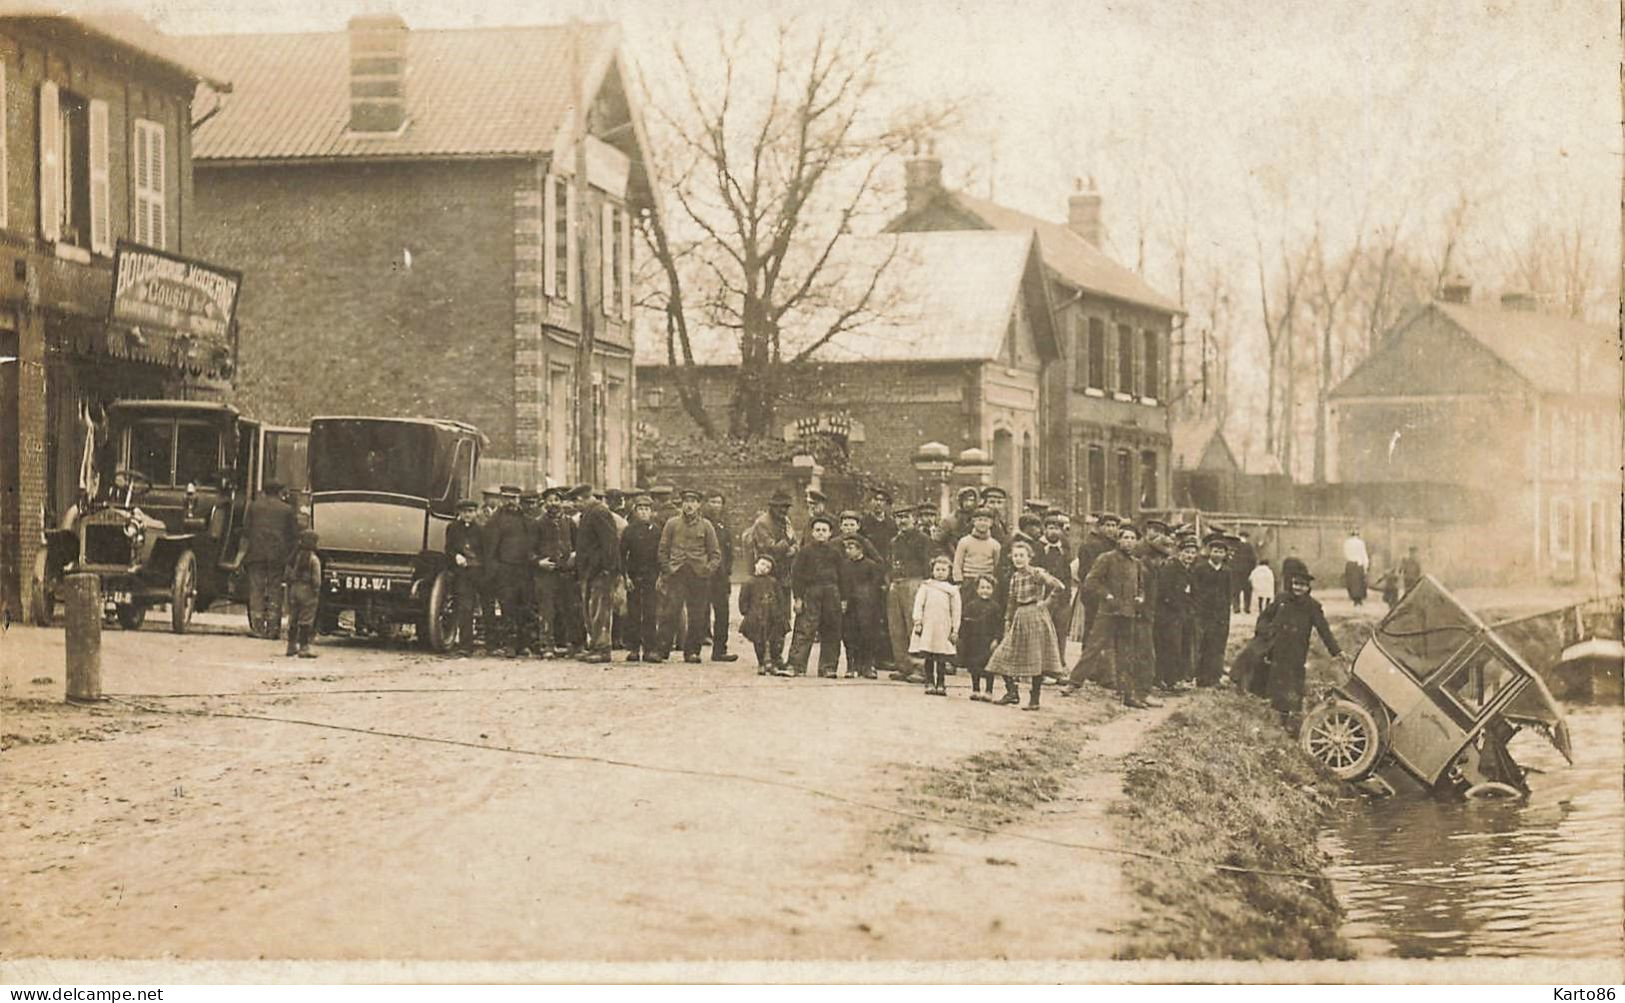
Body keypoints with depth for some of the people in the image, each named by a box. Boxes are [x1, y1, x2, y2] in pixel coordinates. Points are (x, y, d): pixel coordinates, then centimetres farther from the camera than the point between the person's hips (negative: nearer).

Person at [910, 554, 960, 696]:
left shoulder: (952, 590, 8)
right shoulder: (925, 586, 8)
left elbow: (956, 611, 7)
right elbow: (918, 604, 4)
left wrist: (955, 630, 2)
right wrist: (917, 622, -6)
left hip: (943, 630, 0)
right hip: (927, 628, 0)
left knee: (941, 660, -1)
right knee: (928, 658, 1)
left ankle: (941, 685, 4)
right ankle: (929, 683, 6)